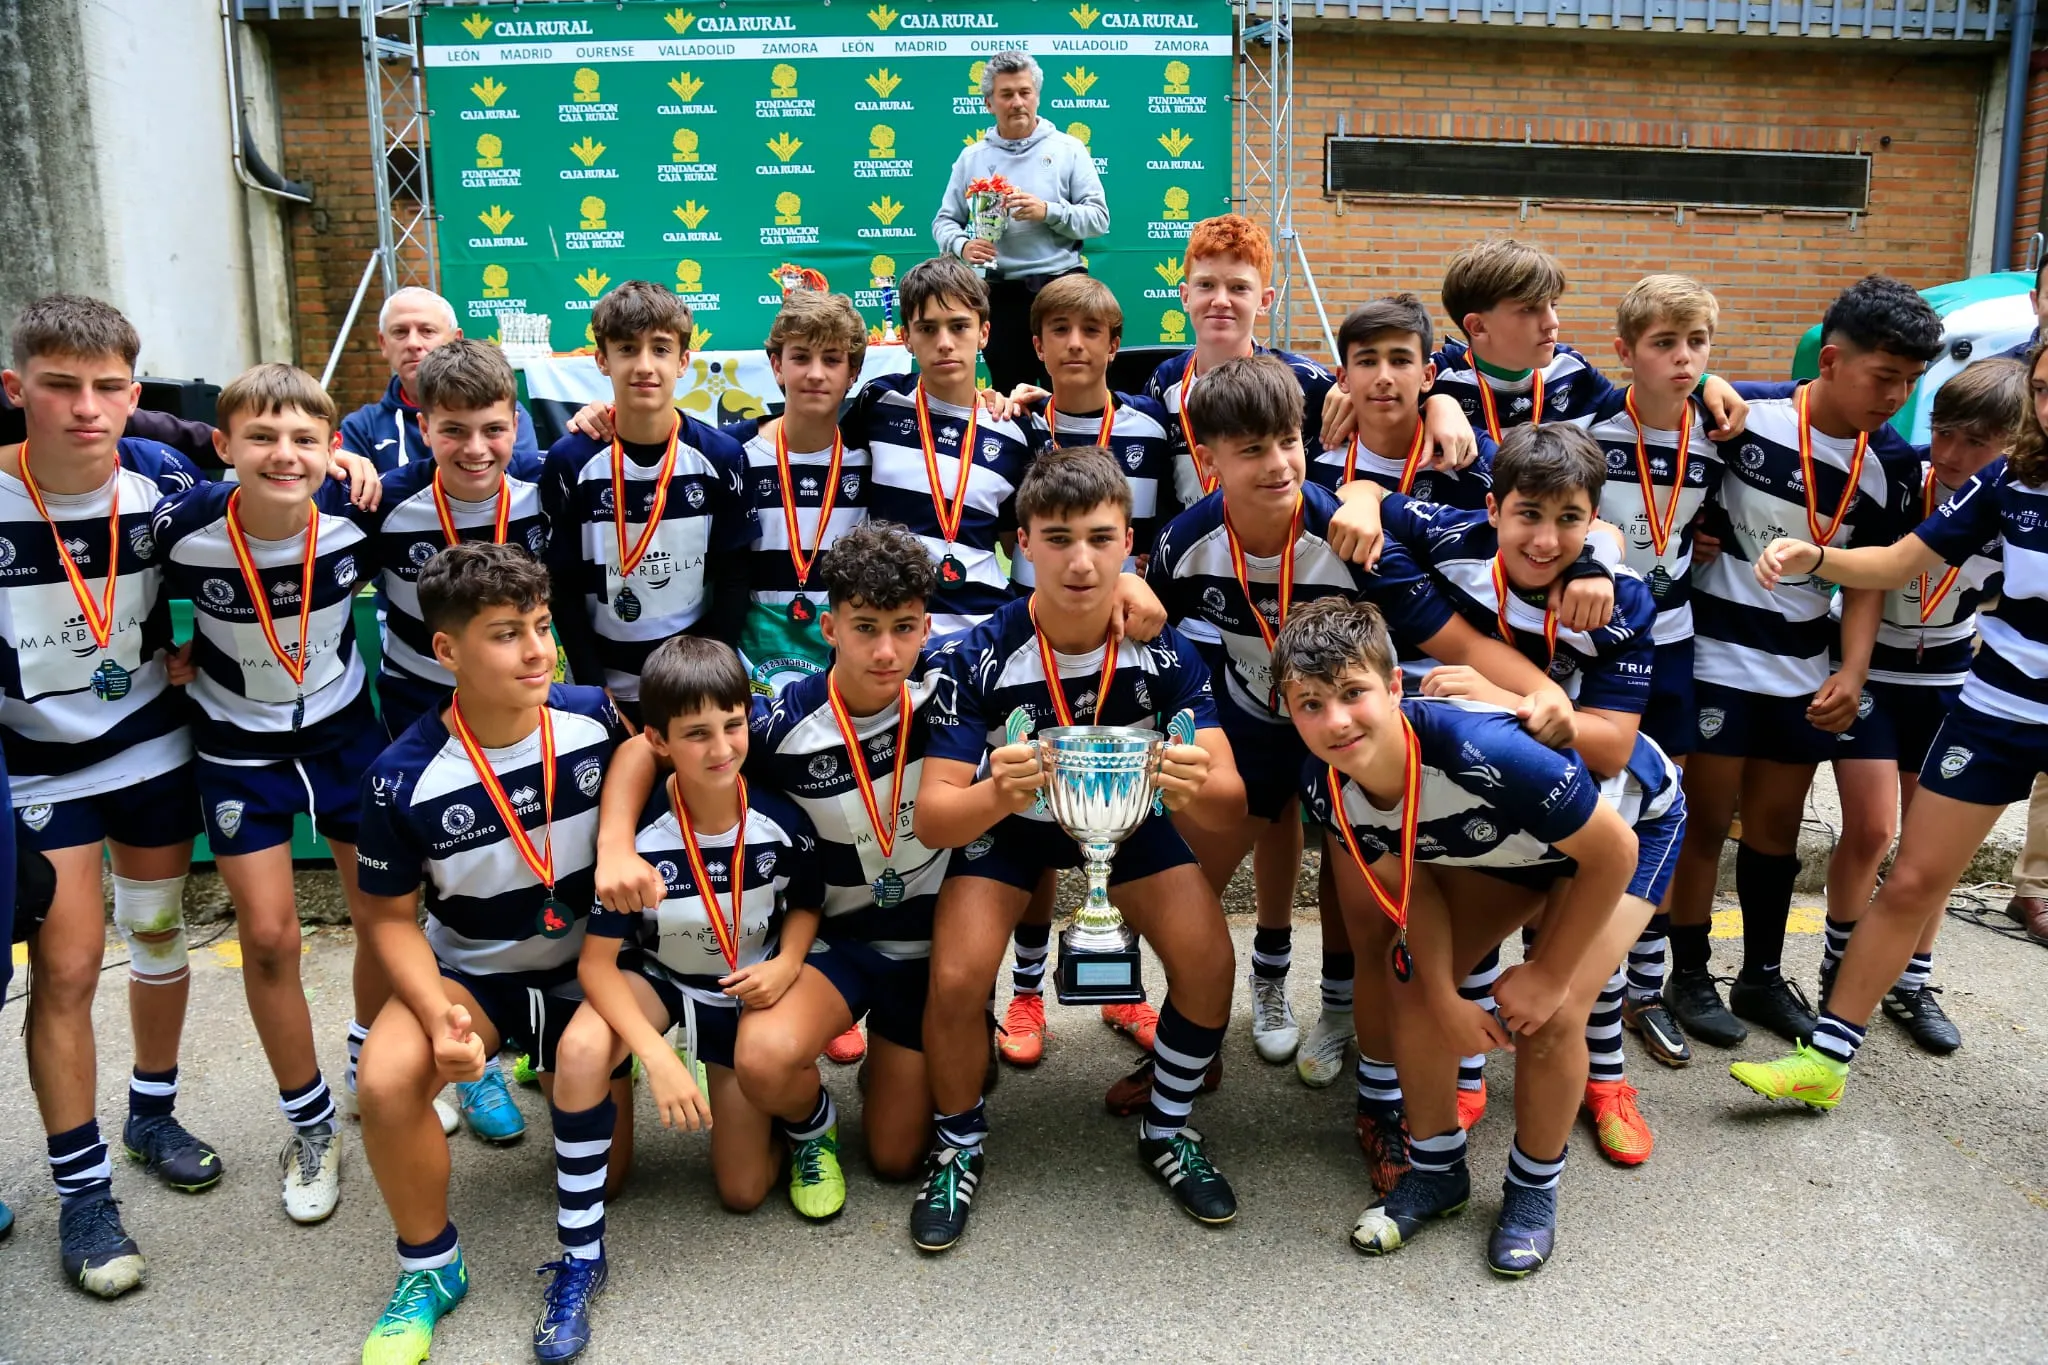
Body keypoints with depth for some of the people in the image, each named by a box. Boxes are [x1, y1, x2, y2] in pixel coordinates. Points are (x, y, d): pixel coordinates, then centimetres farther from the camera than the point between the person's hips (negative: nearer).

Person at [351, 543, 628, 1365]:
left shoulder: (593, 720, -16)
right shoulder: (405, 778, -20)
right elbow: (389, 917, -10)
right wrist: (438, 1011, -24)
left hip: (583, 965, 1)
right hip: (469, 968, -1)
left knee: (597, 1165, -11)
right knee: (386, 1081, -26)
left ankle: (580, 1261, 22)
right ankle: (430, 1268, -1)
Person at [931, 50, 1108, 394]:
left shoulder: (1068, 149, 4)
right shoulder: (972, 157, 10)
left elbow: (1099, 218, -1)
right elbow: (944, 221, 11)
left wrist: (1047, 211, -16)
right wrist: (962, 246, -11)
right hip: (1001, 294, 2)